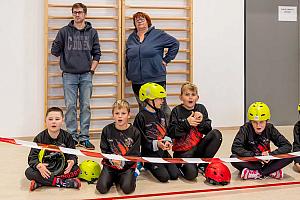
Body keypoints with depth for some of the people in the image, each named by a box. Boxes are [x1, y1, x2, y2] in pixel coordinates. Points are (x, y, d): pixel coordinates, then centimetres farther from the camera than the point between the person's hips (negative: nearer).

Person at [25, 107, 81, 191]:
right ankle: (61, 182, -29)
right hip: (44, 168, -1)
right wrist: (39, 165, -35)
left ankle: (40, 183, -27)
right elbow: (32, 157, -12)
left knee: (76, 169, -27)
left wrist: (72, 161, -31)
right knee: (29, 172, -28)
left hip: (61, 168, 1)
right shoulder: (40, 138, -7)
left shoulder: (67, 136, -4)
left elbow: (72, 154, -5)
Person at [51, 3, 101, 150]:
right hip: (69, 75, -1)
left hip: (86, 75, 1)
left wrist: (92, 69, 0)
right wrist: (66, 59, 4)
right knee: (70, 107, 0)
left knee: (86, 106, 2)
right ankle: (72, 137, 9)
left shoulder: (92, 32, 8)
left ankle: (84, 137, 9)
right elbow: (55, 50, 8)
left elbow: (96, 53, 9)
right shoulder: (64, 31, 4)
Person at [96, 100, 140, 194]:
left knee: (127, 188, -23)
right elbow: (104, 150, 1)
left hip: (127, 165, -1)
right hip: (110, 164, 1)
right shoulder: (107, 130, -1)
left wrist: (123, 162, -21)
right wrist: (112, 160, -18)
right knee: (102, 188, -16)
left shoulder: (135, 132, -6)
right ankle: (112, 178, 17)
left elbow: (135, 154, -7)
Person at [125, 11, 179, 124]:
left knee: (161, 106, -2)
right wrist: (128, 75, 13)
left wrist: (166, 59, 1)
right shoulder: (131, 38, 14)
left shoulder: (158, 34, 0)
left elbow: (175, 44, 5)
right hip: (137, 81, 4)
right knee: (143, 109, 10)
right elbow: (127, 59, 22)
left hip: (156, 79, -4)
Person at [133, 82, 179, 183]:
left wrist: (167, 141, -4)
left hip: (163, 151, 6)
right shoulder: (141, 116, -13)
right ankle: (148, 166, 10)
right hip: (149, 153, -6)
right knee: (164, 177, -15)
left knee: (175, 175, -6)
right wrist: (156, 144, -24)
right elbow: (140, 139, -13)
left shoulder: (161, 114, 11)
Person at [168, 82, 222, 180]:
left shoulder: (201, 108, 7)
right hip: (183, 151, -4)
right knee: (191, 174, -28)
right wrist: (186, 123, -21)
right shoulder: (177, 111, -4)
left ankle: (203, 165, -6)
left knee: (216, 134, -19)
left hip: (198, 147, 4)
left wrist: (202, 122, -16)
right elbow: (171, 133, -13)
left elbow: (208, 131, 3)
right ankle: (180, 165, 9)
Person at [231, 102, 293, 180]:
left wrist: (271, 154, -28)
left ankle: (257, 173, -25)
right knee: (234, 158, -33)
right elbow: (235, 148, -27)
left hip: (266, 161, 2)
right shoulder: (246, 129, -15)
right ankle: (271, 172, -26)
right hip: (250, 162, -2)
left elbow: (287, 146, -12)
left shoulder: (270, 128, -8)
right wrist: (256, 156, -32)